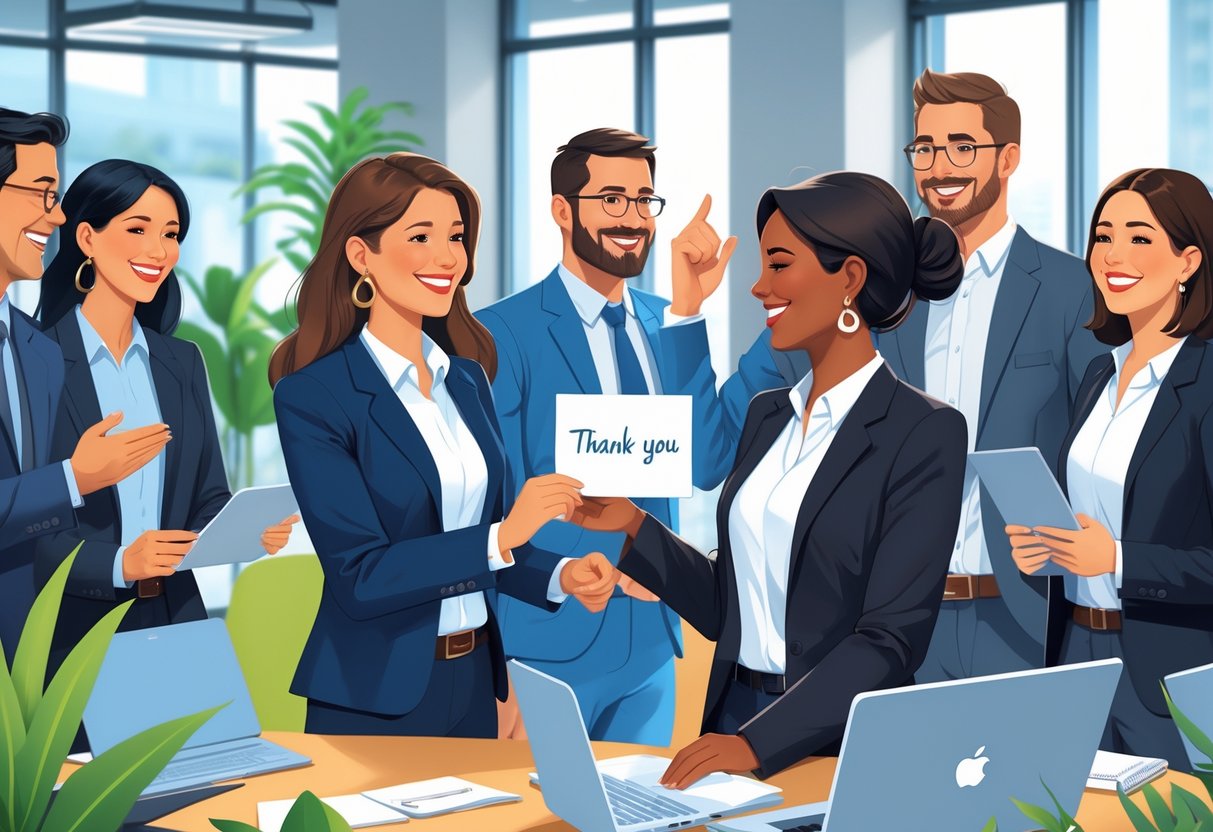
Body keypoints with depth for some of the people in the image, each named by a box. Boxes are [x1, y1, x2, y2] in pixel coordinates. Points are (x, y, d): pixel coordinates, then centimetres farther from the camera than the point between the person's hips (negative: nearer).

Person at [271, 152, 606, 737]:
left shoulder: (468, 377, 7)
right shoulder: (312, 397, -13)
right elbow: (359, 575, -19)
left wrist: (560, 575, -3)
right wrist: (503, 536, -25)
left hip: (474, 680, 6)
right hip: (376, 699, -6)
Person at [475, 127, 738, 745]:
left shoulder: (665, 325, 7)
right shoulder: (501, 334, -10)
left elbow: (705, 467, -9)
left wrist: (685, 314, -17)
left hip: (651, 645, 5)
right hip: (547, 649, -5)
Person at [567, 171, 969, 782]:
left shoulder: (925, 432, -11)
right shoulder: (767, 415, 10)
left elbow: (892, 636, -17)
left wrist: (759, 741, -24)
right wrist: (635, 526, 3)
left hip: (844, 746, -5)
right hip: (735, 716, 5)